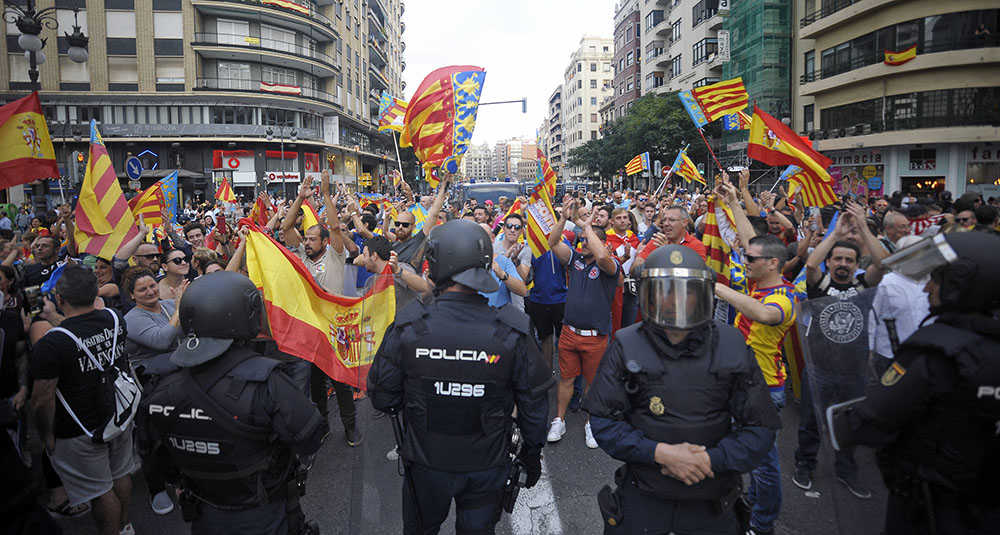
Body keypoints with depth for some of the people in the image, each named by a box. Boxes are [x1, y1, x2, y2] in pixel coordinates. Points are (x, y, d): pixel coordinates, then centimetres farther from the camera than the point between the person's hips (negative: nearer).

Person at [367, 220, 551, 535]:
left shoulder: (407, 329, -21)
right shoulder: (513, 334, -19)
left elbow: (382, 397, -10)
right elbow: (534, 405, -9)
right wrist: (532, 453, 9)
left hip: (426, 463, 0)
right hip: (487, 465, 0)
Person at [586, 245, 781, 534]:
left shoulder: (732, 347, -6)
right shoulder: (626, 347, -9)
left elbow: (761, 428, -3)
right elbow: (604, 421, -9)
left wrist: (710, 459, -17)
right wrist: (660, 453, -21)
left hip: (711, 503, 1)